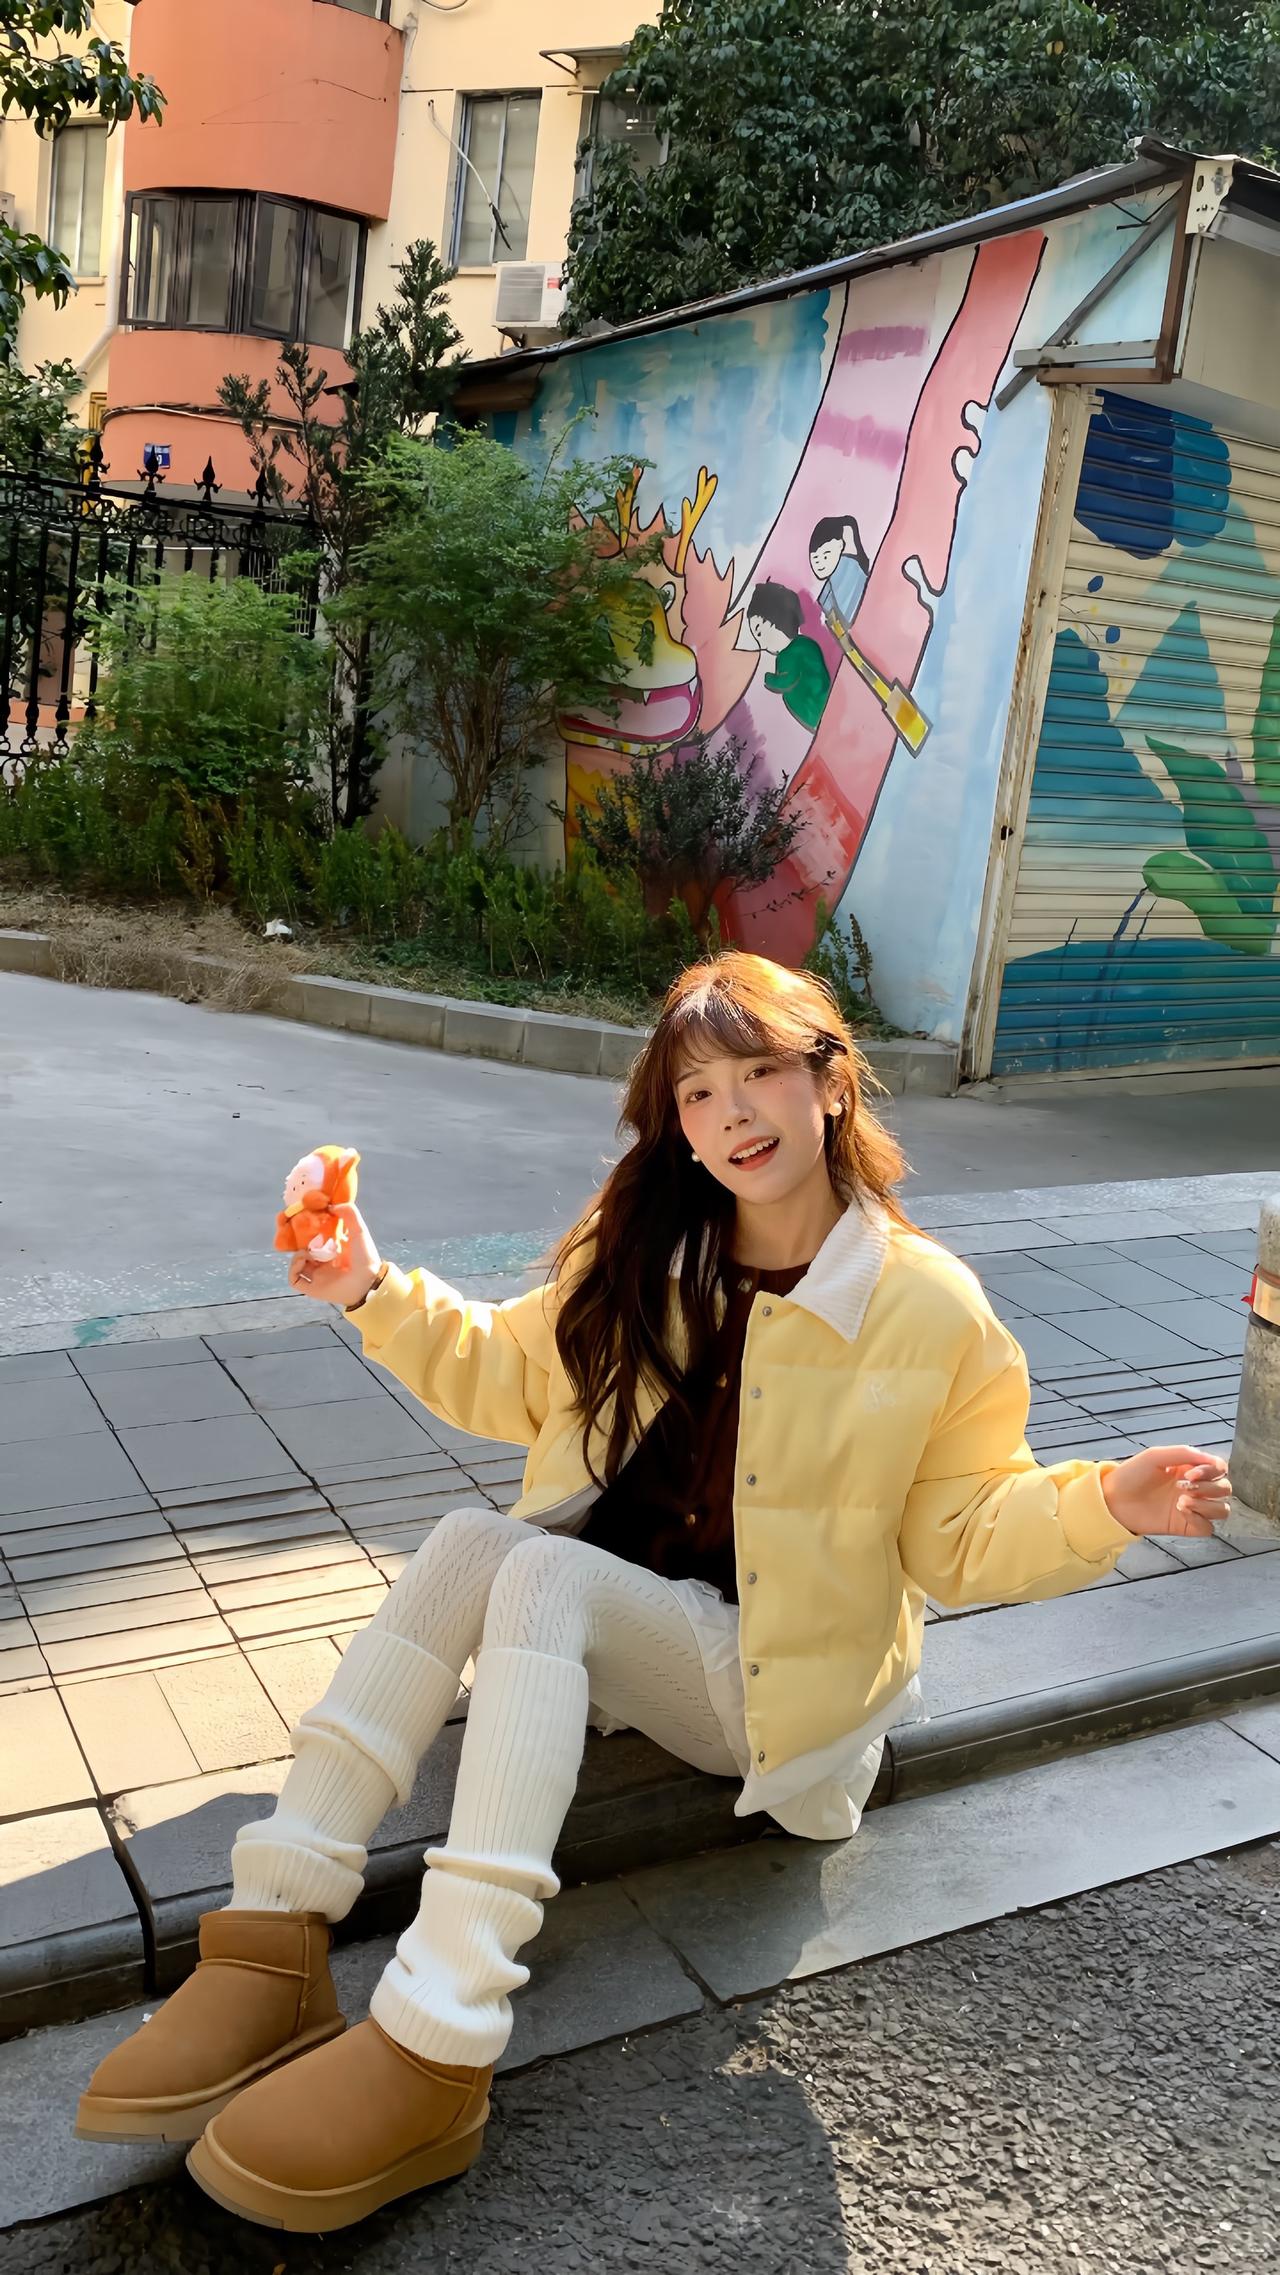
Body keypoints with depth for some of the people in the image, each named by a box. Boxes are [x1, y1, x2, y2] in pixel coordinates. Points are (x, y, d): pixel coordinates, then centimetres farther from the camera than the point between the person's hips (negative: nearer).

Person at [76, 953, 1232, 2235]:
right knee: (469, 1543, -26)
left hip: (774, 1678, -5)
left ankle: (435, 2056, -38)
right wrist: (377, 1294, -1)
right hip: (619, 1622, 5)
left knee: (540, 1574, -31)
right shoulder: (644, 1264, 1)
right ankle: (272, 1945, -29)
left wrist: (1105, 1507, -23)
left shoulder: (930, 1309, -11)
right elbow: (508, 1375, 12)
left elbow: (958, 1536, -6)